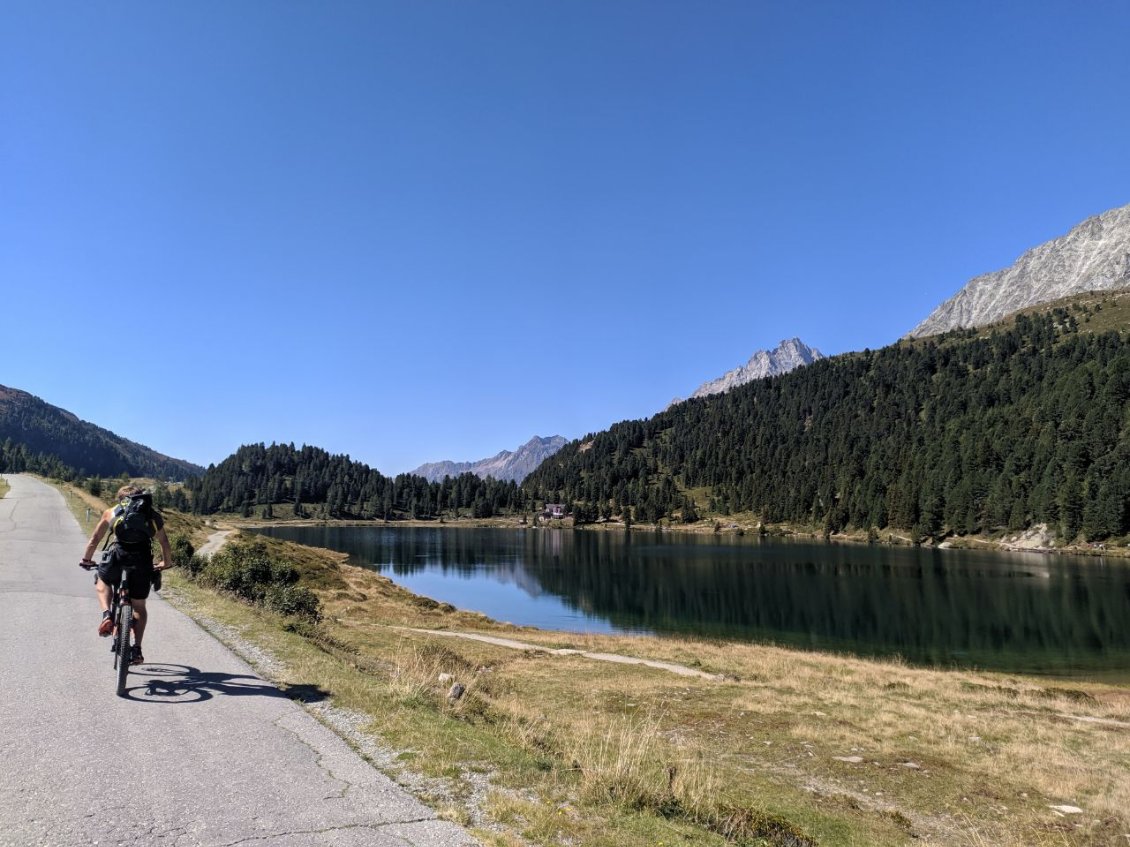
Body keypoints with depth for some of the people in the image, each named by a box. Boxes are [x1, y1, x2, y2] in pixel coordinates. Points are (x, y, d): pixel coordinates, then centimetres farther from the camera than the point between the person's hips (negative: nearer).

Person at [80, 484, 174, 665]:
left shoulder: (111, 512, 20)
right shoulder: (153, 514, 21)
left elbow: (95, 539, 24)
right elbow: (164, 543, 24)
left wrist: (86, 559, 39)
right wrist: (166, 563, 38)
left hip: (118, 556, -1)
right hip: (142, 561, 1)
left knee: (102, 581, 34)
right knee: (139, 606, 17)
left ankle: (107, 615, 11)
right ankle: (137, 649, 13)